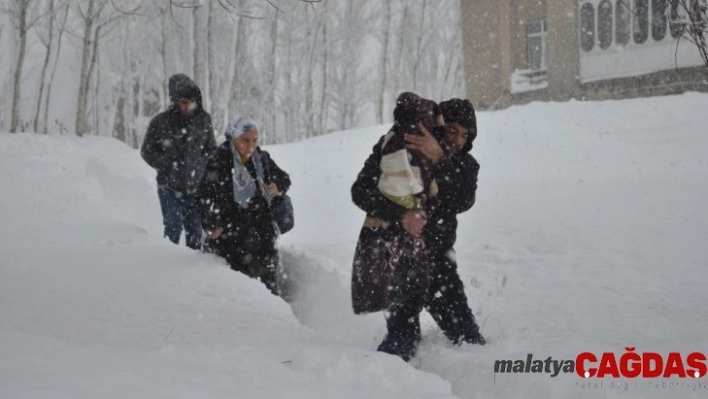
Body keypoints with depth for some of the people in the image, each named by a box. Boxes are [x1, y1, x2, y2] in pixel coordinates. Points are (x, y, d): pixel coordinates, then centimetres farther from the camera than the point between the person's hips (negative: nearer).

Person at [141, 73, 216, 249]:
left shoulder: (203, 120, -3)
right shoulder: (160, 122, -10)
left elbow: (212, 149, 9)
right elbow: (147, 151, 0)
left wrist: (199, 165, -7)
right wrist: (169, 166, -11)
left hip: (194, 187, 2)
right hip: (169, 187, -2)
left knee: (194, 229, 9)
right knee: (173, 227, -8)